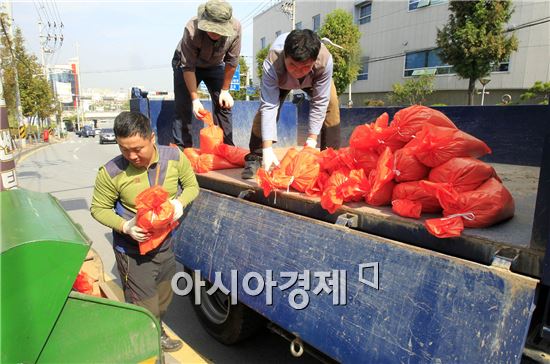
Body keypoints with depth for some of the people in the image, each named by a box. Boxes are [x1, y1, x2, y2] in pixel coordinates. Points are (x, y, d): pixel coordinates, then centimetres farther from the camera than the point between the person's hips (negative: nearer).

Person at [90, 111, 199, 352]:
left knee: (163, 301, 26)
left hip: (165, 245, 4)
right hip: (133, 252, -4)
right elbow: (98, 208, -8)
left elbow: (192, 186, 0)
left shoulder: (174, 157, -14)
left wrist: (180, 202, -20)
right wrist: (124, 226, -24)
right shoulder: (111, 172, -22)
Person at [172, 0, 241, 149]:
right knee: (183, 107, -8)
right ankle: (182, 150, 2)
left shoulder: (235, 28, -31)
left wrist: (225, 90, -12)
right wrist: (195, 98, -30)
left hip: (215, 64, 3)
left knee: (223, 104, -3)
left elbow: (231, 61, -18)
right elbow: (188, 67, -29)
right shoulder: (192, 29, -37)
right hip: (186, 62, -2)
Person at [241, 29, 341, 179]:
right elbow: (268, 106, -44)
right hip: (280, 79, 0)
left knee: (331, 103, -20)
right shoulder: (272, 64, -44)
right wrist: (267, 149, -48)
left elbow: (320, 102, -35)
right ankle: (255, 157, -5)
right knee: (264, 108, -20)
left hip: (315, 79, 1)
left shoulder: (325, 60, -43)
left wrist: (311, 140, -35)